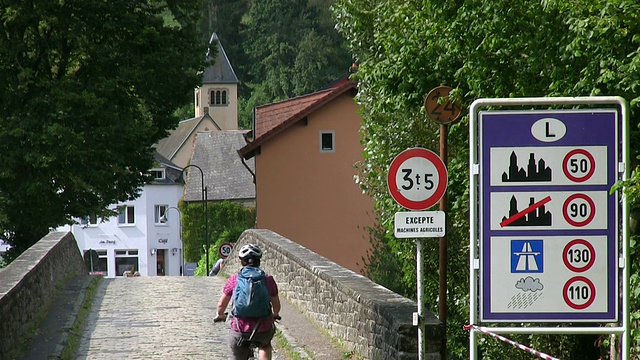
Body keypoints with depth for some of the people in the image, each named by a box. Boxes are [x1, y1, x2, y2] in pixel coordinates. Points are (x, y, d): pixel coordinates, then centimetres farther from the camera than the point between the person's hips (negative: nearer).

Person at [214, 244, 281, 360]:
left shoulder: (234, 280, -2)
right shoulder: (268, 280, -1)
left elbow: (221, 304, 7)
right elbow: (276, 305, 10)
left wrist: (220, 315, 29)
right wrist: (275, 315, 33)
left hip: (240, 329, -1)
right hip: (263, 329, 1)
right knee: (265, 345, 35)